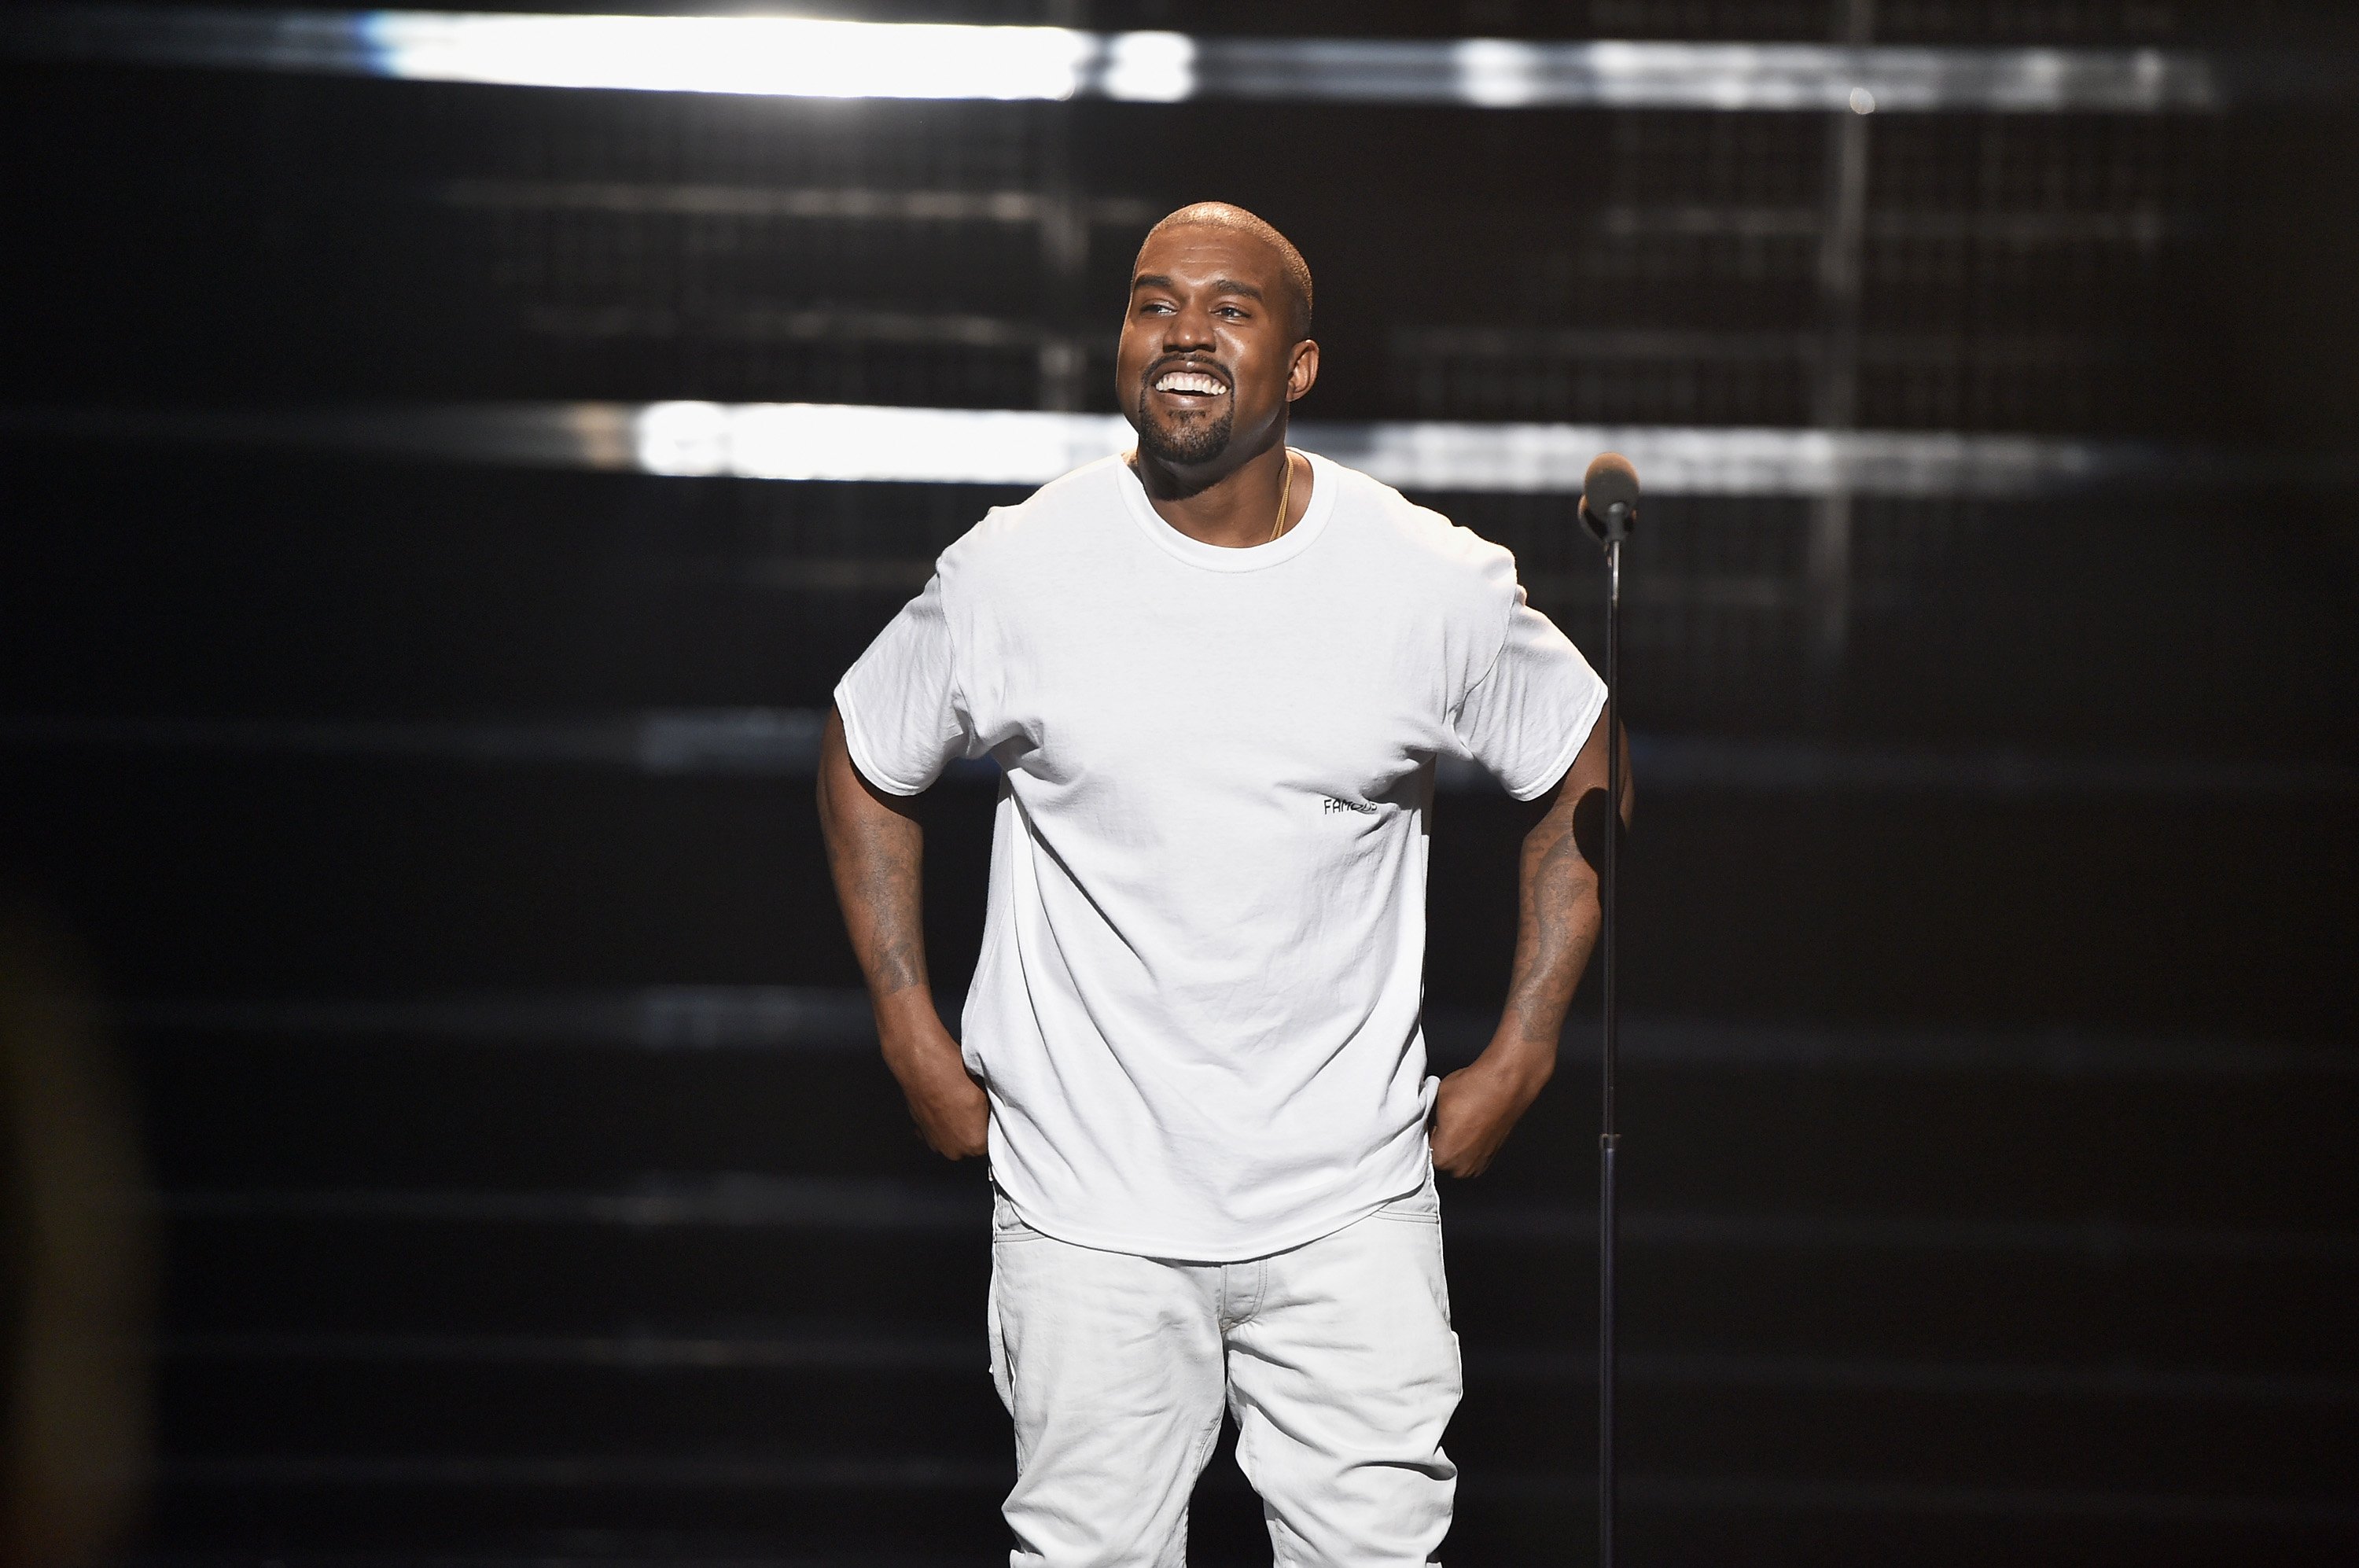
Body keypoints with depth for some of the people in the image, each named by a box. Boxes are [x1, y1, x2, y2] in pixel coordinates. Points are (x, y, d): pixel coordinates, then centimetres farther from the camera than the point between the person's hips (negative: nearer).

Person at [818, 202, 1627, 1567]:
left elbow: (1581, 778, 10)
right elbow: (866, 766, 12)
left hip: (1353, 1209, 0)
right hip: (1089, 1211, 0)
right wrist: (918, 1047, 7)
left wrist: (1516, 1065, 6)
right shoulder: (1013, 574, -4)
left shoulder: (1438, 585, -4)